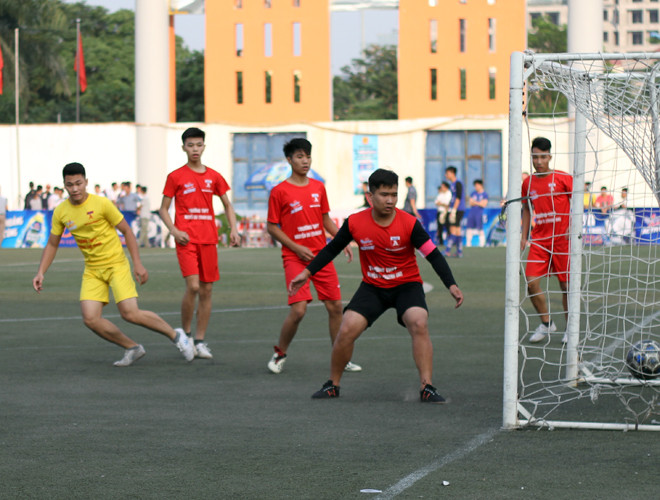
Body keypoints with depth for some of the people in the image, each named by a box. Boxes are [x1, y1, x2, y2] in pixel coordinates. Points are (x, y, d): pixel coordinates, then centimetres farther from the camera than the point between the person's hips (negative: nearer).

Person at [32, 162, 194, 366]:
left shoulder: (101, 204, -13)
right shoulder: (60, 212, 0)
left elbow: (126, 231, -5)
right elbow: (52, 244, 12)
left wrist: (138, 264, -9)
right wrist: (41, 272, 1)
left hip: (116, 264, -5)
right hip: (92, 270, 5)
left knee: (130, 313, -18)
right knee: (90, 319, -13)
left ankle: (176, 337, 3)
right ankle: (132, 348, 6)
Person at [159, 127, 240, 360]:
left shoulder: (213, 177, 10)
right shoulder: (175, 177, 1)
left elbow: (227, 205, 18)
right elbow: (163, 209, 4)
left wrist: (233, 229, 3)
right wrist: (174, 231, -11)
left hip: (208, 239, 4)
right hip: (186, 239, -4)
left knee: (207, 289, 3)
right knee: (193, 286, -16)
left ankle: (200, 341, 12)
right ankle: (185, 332, 3)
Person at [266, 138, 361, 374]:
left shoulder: (318, 187, 8)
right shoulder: (279, 191, -6)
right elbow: (272, 227, -3)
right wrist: (296, 248, -12)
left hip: (321, 255, 5)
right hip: (295, 257, -5)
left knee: (335, 306, 2)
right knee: (298, 309, -16)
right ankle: (279, 354, 7)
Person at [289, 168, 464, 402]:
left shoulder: (409, 224, -18)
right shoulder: (354, 223, -12)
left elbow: (433, 255, -17)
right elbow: (332, 249, 5)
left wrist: (451, 285, -28)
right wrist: (307, 272, 1)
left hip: (407, 284, -2)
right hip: (372, 286, 2)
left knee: (419, 324, -28)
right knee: (347, 330, -14)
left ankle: (427, 388, -23)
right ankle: (332, 385, 9)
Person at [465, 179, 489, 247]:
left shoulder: (485, 194, 2)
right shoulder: (473, 193, 16)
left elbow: (484, 204, -6)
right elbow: (471, 203, 9)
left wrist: (475, 202, -4)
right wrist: (479, 203, -5)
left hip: (479, 213, -5)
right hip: (471, 213, 5)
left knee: (480, 230, -8)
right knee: (469, 228, 2)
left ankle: (482, 244, -5)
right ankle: (468, 244, 9)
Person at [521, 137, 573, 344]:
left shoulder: (563, 178, -5)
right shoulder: (528, 183, 7)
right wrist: (524, 236, 14)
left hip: (562, 239, -3)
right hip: (539, 239, 3)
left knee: (566, 284, 1)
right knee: (531, 282, -8)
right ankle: (546, 323, 11)